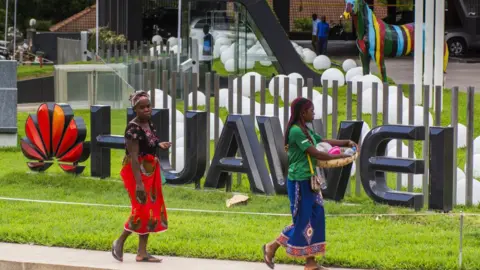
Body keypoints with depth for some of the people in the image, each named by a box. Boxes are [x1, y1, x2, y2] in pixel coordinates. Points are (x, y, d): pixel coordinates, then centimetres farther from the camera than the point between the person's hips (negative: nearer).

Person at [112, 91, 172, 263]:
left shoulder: (149, 124, 7)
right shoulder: (133, 128, -19)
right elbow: (133, 156, -23)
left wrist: (159, 145, 1)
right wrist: (138, 182, -28)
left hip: (150, 172, 9)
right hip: (136, 172, -9)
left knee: (152, 210, 7)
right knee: (142, 210, -10)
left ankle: (142, 253, 12)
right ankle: (119, 242, 9)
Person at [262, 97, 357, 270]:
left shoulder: (306, 130, 12)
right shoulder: (296, 131, -18)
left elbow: (325, 142, 22)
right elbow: (315, 153, -20)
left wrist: (347, 143, 9)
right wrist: (340, 157, -14)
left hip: (308, 181, 10)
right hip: (299, 182, -10)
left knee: (314, 218, 9)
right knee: (301, 220, -3)